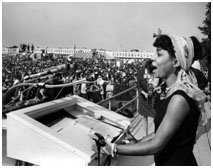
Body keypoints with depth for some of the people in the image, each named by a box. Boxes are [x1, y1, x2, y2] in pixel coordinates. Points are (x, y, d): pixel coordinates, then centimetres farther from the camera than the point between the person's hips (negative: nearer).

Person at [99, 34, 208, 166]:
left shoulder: (179, 99, -26)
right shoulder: (173, 92, 1)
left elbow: (156, 145, -24)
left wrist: (115, 149, -18)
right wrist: (137, 142, 4)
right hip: (166, 160, 7)